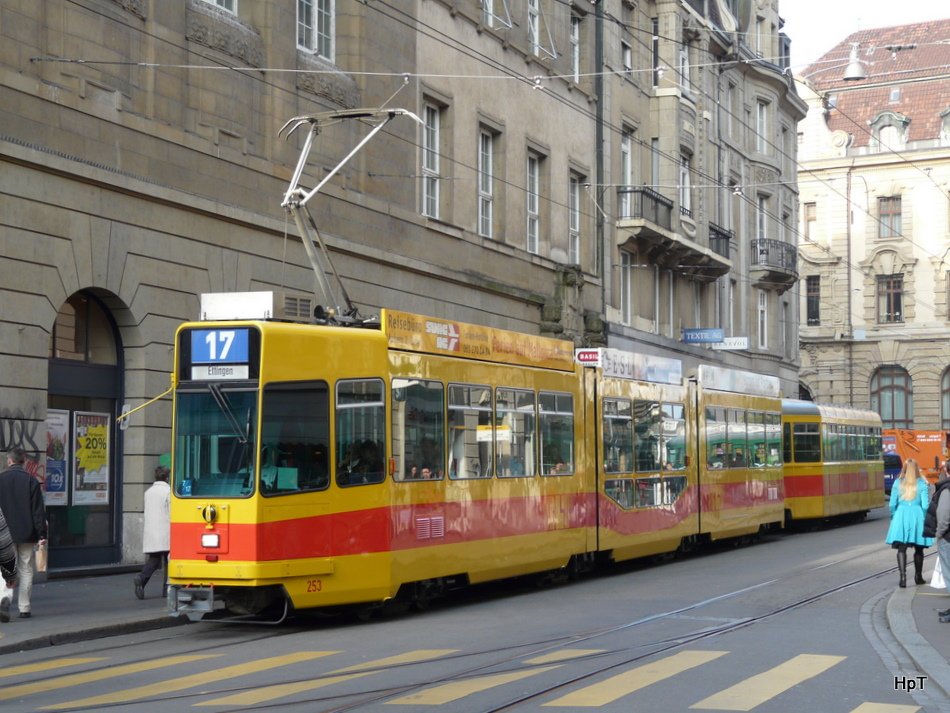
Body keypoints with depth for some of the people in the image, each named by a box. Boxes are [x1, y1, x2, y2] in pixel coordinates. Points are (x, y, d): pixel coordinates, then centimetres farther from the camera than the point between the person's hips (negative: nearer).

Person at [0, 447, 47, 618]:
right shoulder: (31, 481, -4)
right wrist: (42, 534, -4)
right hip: (26, 534, 0)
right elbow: (38, 510, -5)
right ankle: (24, 608, 4)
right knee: (26, 570, 6)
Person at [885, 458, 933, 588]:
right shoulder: (922, 484, -4)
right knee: (919, 549, 15)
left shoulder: (898, 483, 0)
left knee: (901, 548, 0)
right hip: (917, 517, 0)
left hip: (901, 516, 0)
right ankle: (918, 576, 25)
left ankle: (902, 576, -17)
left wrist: (894, 517, 15)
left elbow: (892, 504, 0)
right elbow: (925, 505, -8)